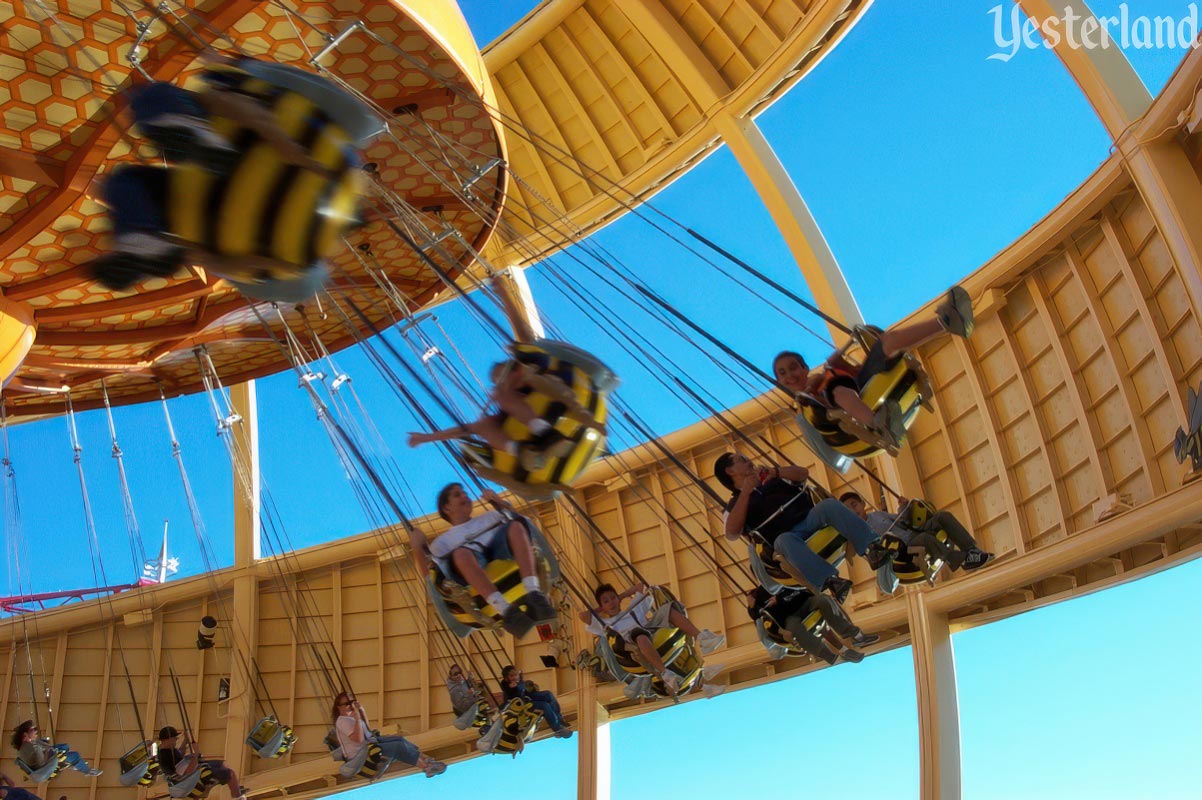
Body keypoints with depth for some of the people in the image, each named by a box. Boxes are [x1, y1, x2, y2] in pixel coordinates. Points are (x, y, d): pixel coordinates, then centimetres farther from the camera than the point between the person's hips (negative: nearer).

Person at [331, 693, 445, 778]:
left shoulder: (350, 715, 8)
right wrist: (357, 719, -36)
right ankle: (426, 766, -14)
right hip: (360, 756, -10)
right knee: (399, 746, -16)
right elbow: (359, 739, -31)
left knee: (400, 739, 5)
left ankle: (424, 758, 3)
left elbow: (366, 728, 22)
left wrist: (361, 711, 10)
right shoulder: (343, 721, -22)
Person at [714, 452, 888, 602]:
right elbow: (731, 533, -3)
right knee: (785, 541, -40)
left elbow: (803, 473, 24)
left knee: (830, 505, -28)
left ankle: (871, 548, -42)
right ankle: (831, 581, -57)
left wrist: (775, 472, 8)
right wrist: (745, 492, -2)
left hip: (809, 518, 4)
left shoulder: (769, 479, 32)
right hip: (786, 536, -4)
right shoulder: (736, 505, 17)